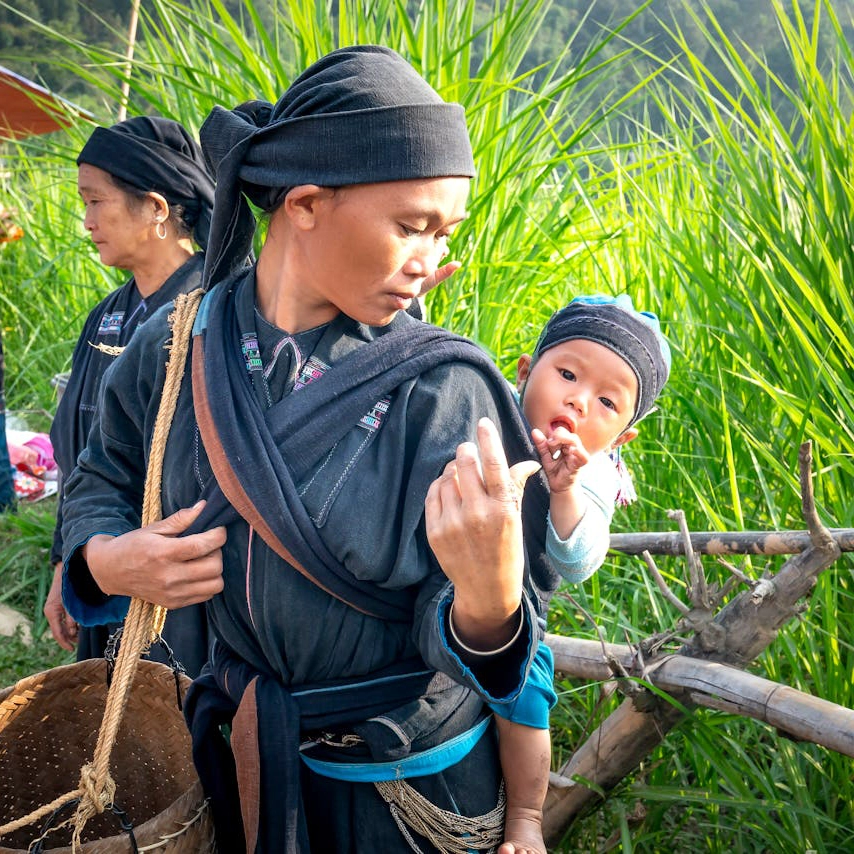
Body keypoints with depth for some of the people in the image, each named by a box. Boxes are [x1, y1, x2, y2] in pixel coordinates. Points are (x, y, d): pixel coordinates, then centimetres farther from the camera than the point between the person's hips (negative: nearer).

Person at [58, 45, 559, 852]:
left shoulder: (443, 388, -22)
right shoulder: (176, 348, -12)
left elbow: (462, 636, -22)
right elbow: (99, 483, 5)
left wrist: (486, 598, -45)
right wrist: (105, 561, -16)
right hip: (246, 757, 3)